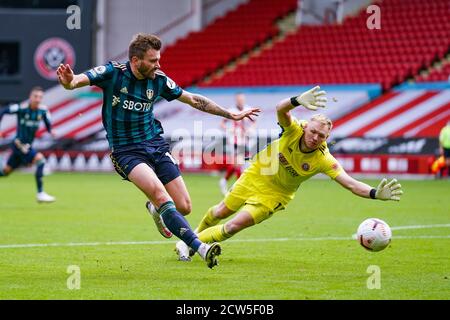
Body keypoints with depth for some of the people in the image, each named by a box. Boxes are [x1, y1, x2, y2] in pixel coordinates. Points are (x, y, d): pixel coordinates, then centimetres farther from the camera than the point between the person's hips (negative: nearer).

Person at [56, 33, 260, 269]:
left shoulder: (159, 80, 0)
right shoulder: (113, 73, -11)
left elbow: (193, 99, 12)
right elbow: (79, 80, -23)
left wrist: (231, 114, 14)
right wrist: (69, 82, -48)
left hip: (156, 144, 5)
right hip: (125, 150, -5)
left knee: (184, 207, -3)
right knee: (159, 192, -29)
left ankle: (156, 210, 34)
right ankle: (200, 248, -32)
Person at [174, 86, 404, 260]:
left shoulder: (323, 160, -28)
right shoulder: (294, 130, -28)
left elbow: (350, 184, -34)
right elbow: (280, 109, -47)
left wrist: (375, 194, -52)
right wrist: (298, 101, -69)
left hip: (275, 194, -1)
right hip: (255, 176, 1)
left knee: (234, 226, -11)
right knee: (221, 212, 17)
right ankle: (197, 232, 49)